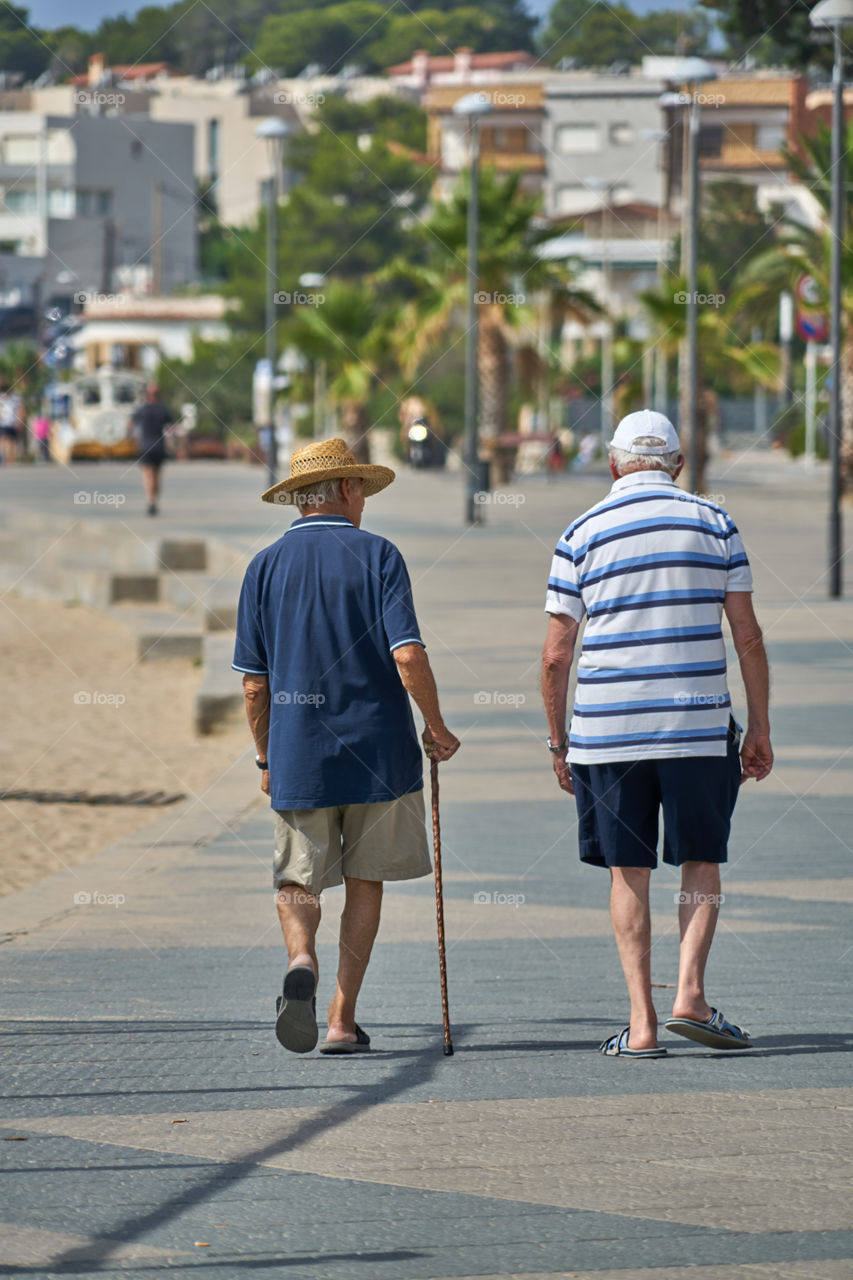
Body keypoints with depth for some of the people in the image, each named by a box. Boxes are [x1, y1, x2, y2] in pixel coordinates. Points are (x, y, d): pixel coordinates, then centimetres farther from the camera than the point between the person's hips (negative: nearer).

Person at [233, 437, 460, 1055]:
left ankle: (302, 960, -21)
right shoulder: (377, 555, -4)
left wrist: (266, 758, 16)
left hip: (298, 754, 1)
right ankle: (343, 1019, 8)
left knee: (299, 879, 10)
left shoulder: (265, 567, 4)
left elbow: (254, 683, 4)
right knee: (365, 881, 10)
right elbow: (408, 656, -13)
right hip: (378, 747, -1)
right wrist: (437, 727, 1)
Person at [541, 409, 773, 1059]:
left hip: (606, 730, 0)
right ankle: (690, 992, -4)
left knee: (629, 872, 6)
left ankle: (642, 1022, 2)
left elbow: (556, 655, 2)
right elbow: (748, 637, 2)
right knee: (702, 861, 12)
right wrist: (760, 729, 9)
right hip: (698, 724, 0)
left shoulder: (582, 535, 3)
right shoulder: (714, 524, 4)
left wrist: (558, 742, 11)